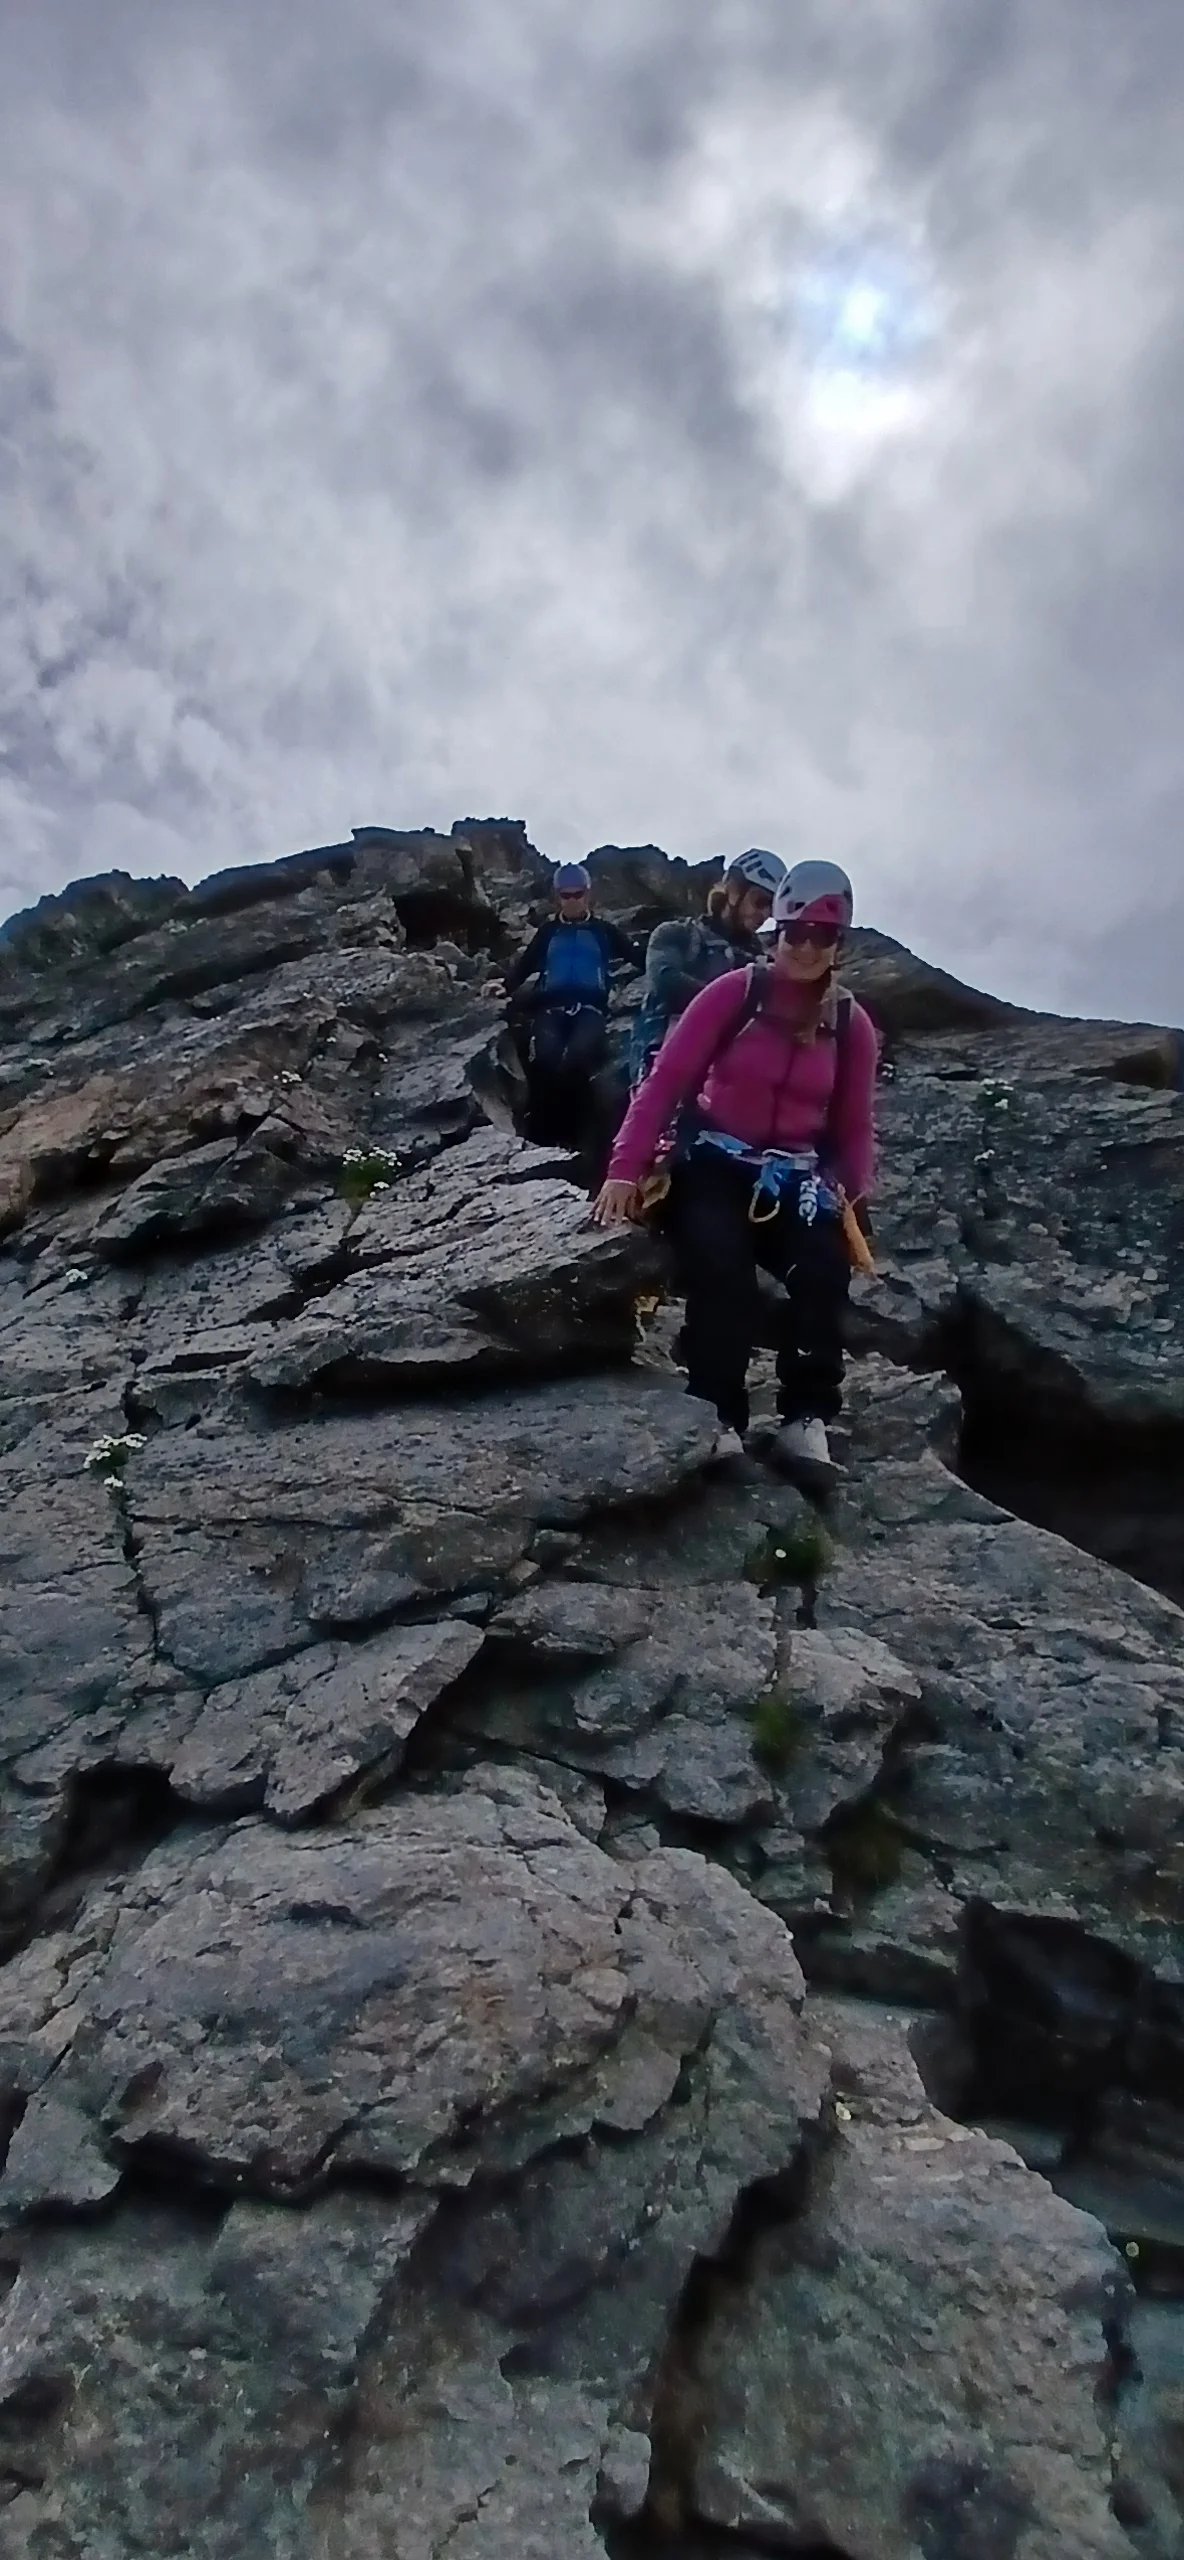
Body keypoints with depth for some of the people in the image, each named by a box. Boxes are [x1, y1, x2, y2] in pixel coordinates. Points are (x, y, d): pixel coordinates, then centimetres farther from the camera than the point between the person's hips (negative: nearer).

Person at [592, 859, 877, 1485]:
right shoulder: (733, 993, -6)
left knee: (824, 1269, -26)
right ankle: (718, 1416, -26)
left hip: (795, 1179, 3)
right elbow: (665, 1080, -9)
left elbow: (854, 1128, 11)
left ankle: (806, 1420, -21)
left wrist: (851, 1198, -6)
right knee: (720, 1265, -32)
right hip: (715, 1164, -3)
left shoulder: (851, 1025, 4)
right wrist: (626, 1169, -20)